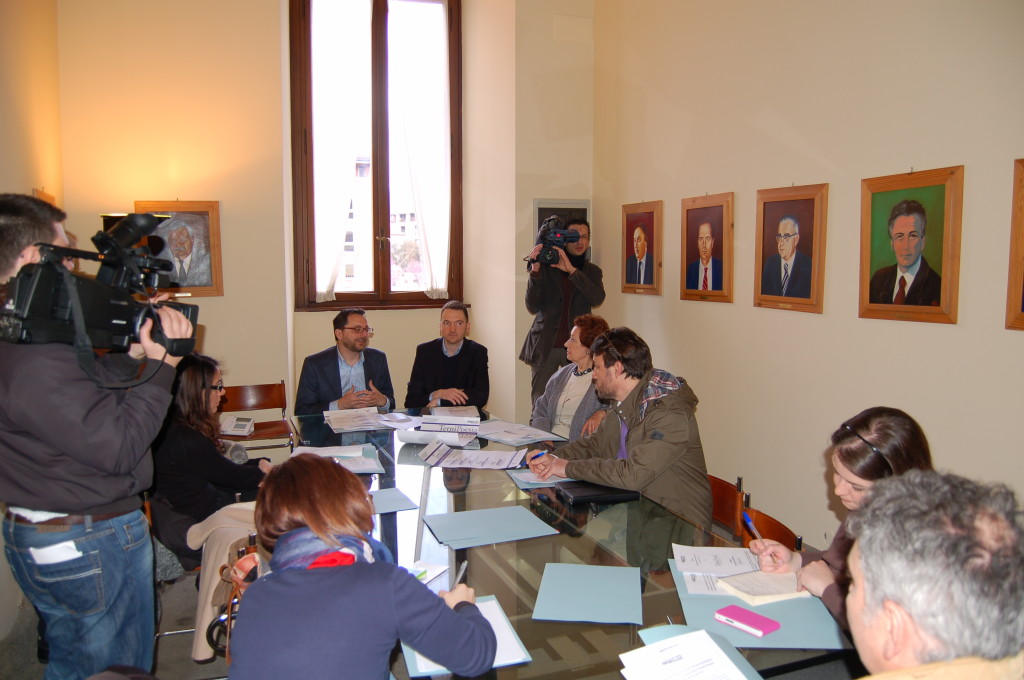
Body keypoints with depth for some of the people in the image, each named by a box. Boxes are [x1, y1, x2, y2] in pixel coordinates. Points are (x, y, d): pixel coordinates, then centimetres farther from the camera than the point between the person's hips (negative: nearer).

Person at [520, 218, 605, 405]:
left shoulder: (592, 271, 10)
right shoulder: (545, 267, 3)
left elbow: (597, 299, -11)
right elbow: (532, 307, -7)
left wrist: (571, 270, -20)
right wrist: (535, 271, -18)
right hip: (544, 346, -1)